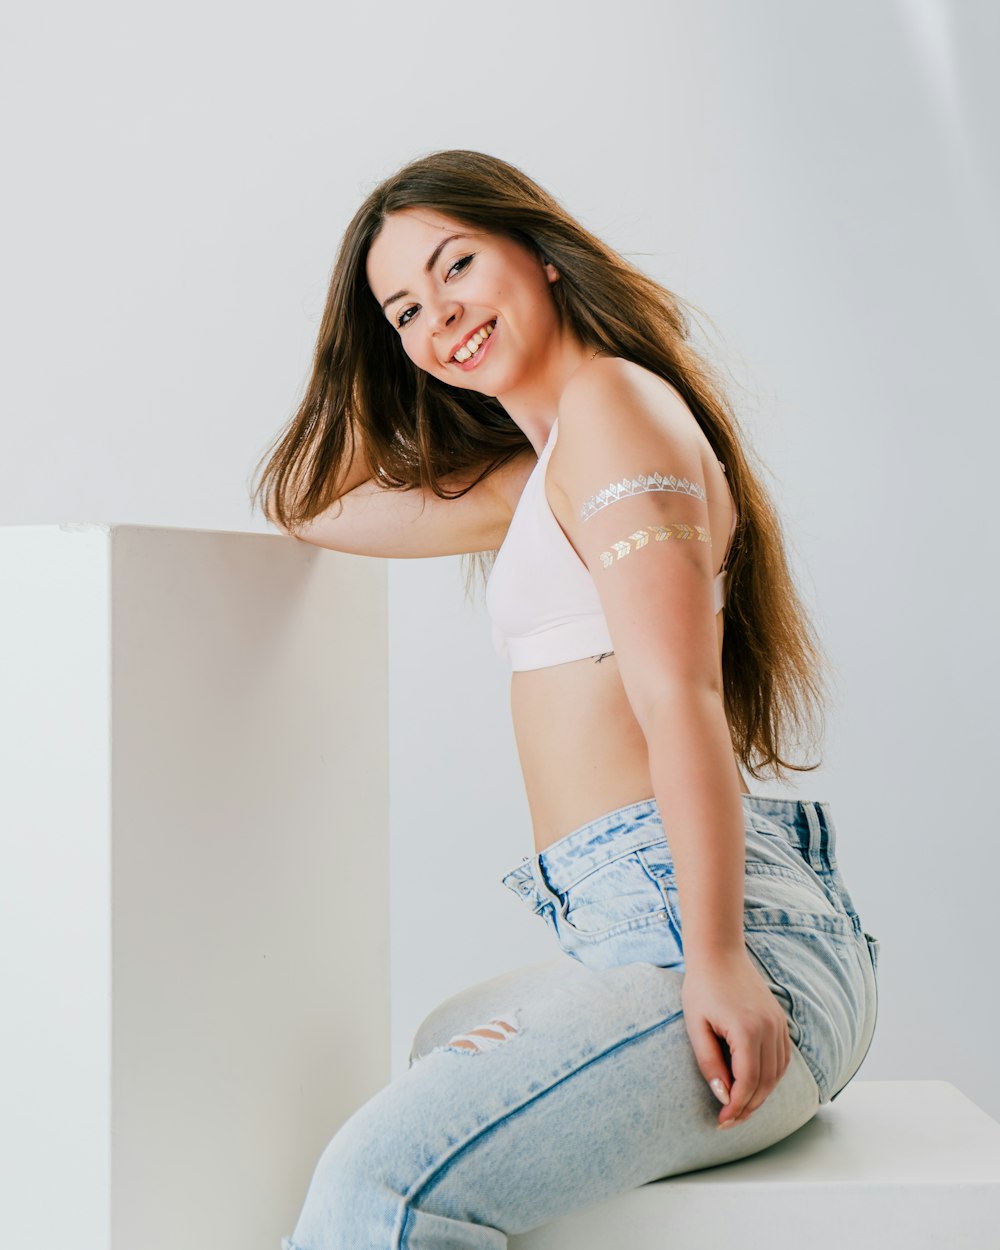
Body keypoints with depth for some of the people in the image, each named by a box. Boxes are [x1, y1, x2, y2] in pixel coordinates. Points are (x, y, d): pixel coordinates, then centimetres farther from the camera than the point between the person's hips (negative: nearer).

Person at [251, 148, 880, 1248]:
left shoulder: (611, 398, -7)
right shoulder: (529, 479, 23)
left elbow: (680, 692, -17)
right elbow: (307, 503, 30)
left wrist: (717, 961, -24)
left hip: (724, 951, -11)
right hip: (631, 937, 11)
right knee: (438, 1047, 34)